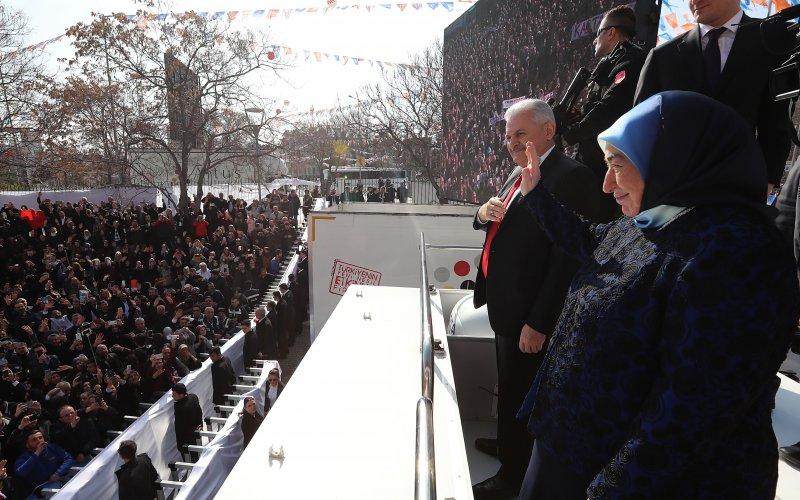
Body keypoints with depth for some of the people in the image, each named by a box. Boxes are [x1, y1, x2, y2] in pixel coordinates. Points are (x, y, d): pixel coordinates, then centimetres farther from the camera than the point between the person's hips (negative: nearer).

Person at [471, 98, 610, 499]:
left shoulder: (571, 177, -19)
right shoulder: (519, 173, 10)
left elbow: (569, 259, -23)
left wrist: (538, 323, -23)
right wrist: (484, 214, -3)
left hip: (528, 314, -9)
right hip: (505, 305, 9)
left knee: (515, 393, 5)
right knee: (508, 388, 24)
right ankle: (507, 444, 44)